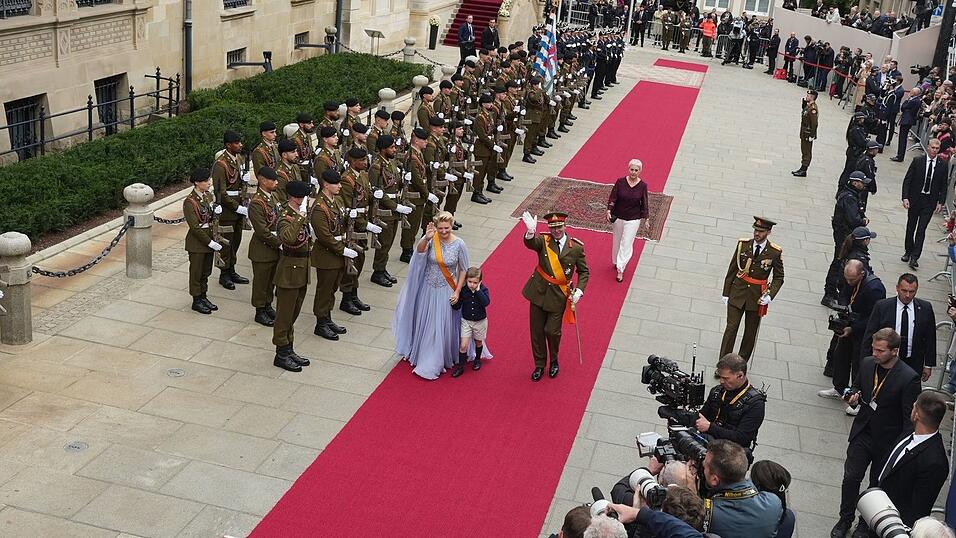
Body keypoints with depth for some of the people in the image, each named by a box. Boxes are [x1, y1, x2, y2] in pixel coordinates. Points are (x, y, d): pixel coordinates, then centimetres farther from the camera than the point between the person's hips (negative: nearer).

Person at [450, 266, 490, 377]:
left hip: (480, 321, 0)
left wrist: (478, 290, -31)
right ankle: (460, 366, 7)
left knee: (478, 342, 21)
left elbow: (486, 302, -32)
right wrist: (454, 303, -30)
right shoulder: (463, 290, -12)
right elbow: (457, 307, -8)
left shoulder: (483, 290, -15)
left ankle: (477, 359, 46)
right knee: (463, 345, -6)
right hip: (466, 321, 0)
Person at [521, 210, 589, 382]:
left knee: (552, 331, 0)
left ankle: (554, 361, 29)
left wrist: (579, 290, -10)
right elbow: (530, 243, -30)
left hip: (559, 295, -1)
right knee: (536, 331, 10)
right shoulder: (543, 241, -7)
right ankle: (539, 365, 29)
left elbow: (584, 272, 4)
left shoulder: (576, 247, -7)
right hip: (539, 292, 1)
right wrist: (530, 232, -52)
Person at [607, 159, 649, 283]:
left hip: (633, 219, -1)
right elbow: (612, 197, -7)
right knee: (617, 241, 17)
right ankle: (615, 262, 40)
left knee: (626, 244, -2)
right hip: (618, 217, 1)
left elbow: (644, 204, 0)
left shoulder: (642, 186, -8)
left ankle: (620, 270, 4)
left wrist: (645, 219, 3)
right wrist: (609, 210, -20)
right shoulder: (620, 182, -9)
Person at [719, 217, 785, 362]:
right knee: (731, 328, -4)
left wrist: (770, 295, -14)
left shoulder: (775, 252, -8)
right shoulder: (743, 244, -4)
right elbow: (732, 270, 4)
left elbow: (779, 278, 2)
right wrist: (726, 293, 4)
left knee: (750, 332, 10)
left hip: (757, 297, 0)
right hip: (737, 293, 0)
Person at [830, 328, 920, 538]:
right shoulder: (867, 364, -6)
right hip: (863, 433, 4)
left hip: (888, 441, -4)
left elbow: (910, 418, -16)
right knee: (851, 477, 4)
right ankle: (845, 519, 24)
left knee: (877, 485, 13)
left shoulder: (909, 378, -22)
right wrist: (853, 396, -10)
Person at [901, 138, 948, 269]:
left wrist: (941, 202, -3)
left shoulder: (943, 165, -2)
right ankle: (908, 252, 29)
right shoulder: (917, 161, -5)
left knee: (921, 229, -7)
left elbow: (944, 185, 4)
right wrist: (905, 198, -12)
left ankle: (914, 257, -6)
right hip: (915, 199, 1)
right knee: (910, 227, 13)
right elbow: (907, 180, -4)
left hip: (930, 202, -1)